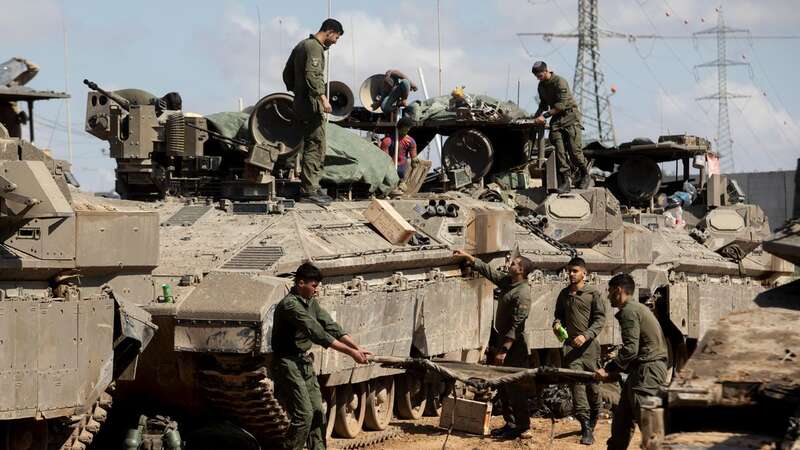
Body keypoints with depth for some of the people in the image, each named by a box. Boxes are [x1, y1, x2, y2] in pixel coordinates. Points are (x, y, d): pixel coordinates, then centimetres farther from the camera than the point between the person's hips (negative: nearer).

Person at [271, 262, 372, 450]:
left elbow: (331, 326, 7)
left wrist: (357, 347, -6)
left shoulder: (311, 302, 9)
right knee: (303, 414, -13)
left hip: (305, 363, 9)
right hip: (288, 363, -9)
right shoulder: (289, 305, -21)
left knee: (317, 412, 8)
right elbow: (318, 333, -26)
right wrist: (350, 352, -27)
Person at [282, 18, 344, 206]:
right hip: (311, 104, -10)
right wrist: (322, 97, -30)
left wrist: (294, 90, 30)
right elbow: (312, 75, -25)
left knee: (311, 147, 15)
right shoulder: (315, 48, -12)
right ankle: (308, 191, -12)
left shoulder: (302, 45, 20)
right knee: (316, 147, -9)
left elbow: (287, 72, 26)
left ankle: (312, 187, 17)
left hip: (300, 103, 10)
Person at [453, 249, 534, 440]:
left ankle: (523, 428, -3)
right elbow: (487, 270, 20)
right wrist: (468, 257, 19)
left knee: (514, 389, -7)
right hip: (501, 341, 10)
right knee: (504, 388, 13)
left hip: (513, 346, -10)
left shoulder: (522, 293, -20)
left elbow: (516, 326, -23)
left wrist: (504, 350, -24)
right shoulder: (507, 282, 7)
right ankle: (511, 424, 20)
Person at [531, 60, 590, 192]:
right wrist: (536, 116, 4)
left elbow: (561, 105, -21)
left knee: (574, 150, -11)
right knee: (559, 149, -10)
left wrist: (545, 115, -23)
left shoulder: (560, 82, -15)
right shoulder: (541, 86, 10)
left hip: (570, 115, -6)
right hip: (556, 118, 6)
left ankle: (584, 174, 11)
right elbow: (544, 104, 22)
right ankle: (565, 179, -12)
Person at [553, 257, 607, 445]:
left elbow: (600, 319, -5)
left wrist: (586, 335, -17)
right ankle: (585, 426, -14)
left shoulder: (593, 294, -1)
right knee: (576, 382, -11)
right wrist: (557, 323, 1)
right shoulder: (564, 294, 13)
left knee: (592, 384, 4)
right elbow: (559, 314, 25)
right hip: (571, 345, 2)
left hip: (589, 345, -2)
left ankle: (592, 422, 24)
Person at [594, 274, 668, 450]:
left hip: (647, 370, -11)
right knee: (622, 418, 17)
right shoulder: (638, 308, 19)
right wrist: (617, 369, 19)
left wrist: (608, 370, -14)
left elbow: (630, 349, -20)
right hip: (646, 369, 11)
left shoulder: (628, 311, -12)